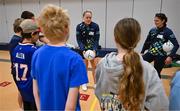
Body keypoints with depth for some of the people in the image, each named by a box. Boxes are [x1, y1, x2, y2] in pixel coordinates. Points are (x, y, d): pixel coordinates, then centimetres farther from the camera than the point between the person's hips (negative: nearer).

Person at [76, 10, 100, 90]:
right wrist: (83, 50, -20)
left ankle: (96, 83, 18)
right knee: (85, 65, 8)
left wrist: (94, 50, -20)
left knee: (94, 66, 4)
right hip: (83, 49, 0)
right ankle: (84, 83, 23)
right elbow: (79, 40, -9)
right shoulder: (79, 26, -11)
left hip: (93, 49, 0)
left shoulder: (95, 26, -12)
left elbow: (97, 39, -9)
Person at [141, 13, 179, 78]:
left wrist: (170, 56, -27)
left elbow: (176, 45, -15)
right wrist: (142, 52, 15)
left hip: (160, 56, -4)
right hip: (150, 53, 4)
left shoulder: (168, 31, -11)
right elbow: (147, 42, 15)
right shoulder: (152, 30, 3)